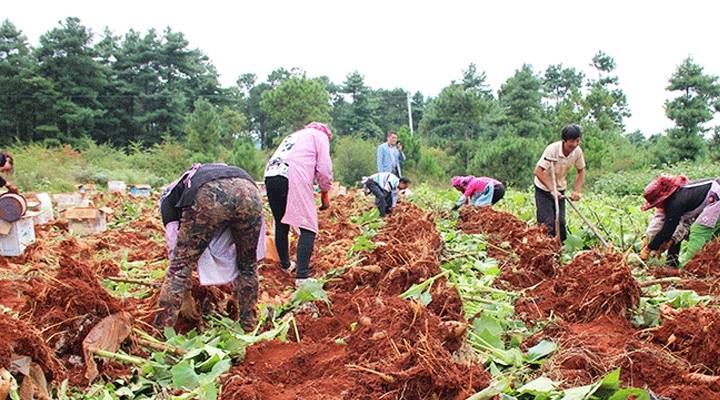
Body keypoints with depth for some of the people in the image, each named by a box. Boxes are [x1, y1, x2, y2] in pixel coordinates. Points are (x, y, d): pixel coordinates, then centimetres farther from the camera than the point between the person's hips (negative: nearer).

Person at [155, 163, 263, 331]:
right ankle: (249, 328, 33)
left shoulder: (169, 195, 37)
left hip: (208, 196, -4)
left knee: (180, 266, 13)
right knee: (247, 265, 25)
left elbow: (174, 246, 29)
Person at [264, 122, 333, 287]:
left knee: (281, 224, 21)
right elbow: (324, 168, 5)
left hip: (270, 175, 7)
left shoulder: (294, 135, 37)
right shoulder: (320, 136, 18)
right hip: (294, 178, -7)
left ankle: (285, 265, 36)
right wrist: (325, 193, 17)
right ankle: (302, 277, -16)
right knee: (308, 227, -6)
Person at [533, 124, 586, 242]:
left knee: (560, 222, 6)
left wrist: (577, 191, -11)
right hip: (543, 188, -5)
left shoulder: (577, 151, -13)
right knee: (547, 223, -9)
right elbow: (538, 171, -32)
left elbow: (581, 171, 2)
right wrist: (552, 189, -37)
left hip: (560, 189, 5)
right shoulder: (552, 149, -29)